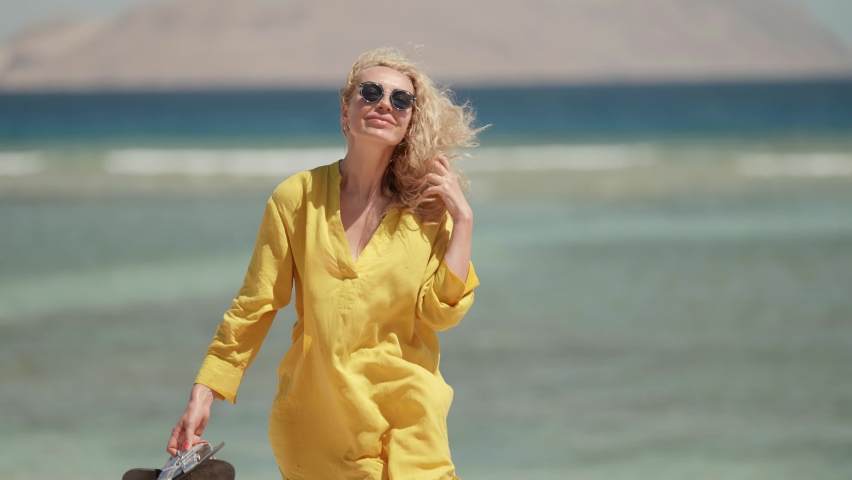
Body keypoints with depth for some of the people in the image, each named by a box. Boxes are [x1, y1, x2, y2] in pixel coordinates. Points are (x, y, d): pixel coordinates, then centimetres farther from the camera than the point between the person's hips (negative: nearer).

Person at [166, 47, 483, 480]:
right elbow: (253, 308, 0)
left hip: (408, 425, 0)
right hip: (315, 420, 0)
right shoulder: (298, 199, -2)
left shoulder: (427, 208, 1)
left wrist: (463, 219, -9)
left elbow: (440, 313, -7)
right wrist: (202, 395, -5)